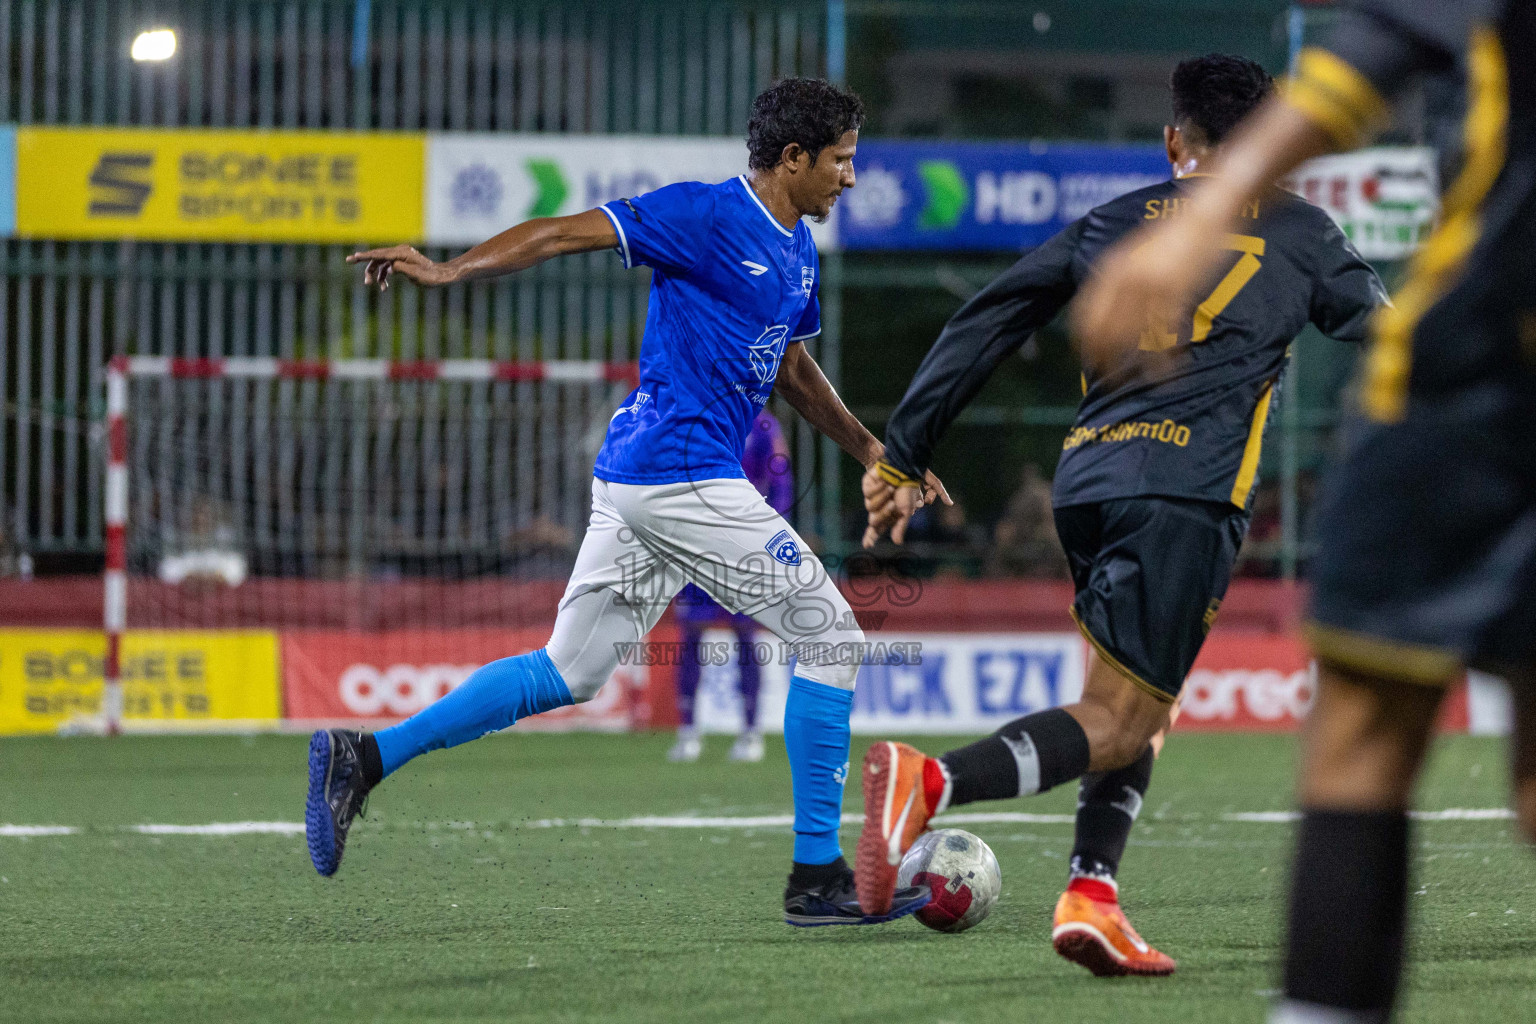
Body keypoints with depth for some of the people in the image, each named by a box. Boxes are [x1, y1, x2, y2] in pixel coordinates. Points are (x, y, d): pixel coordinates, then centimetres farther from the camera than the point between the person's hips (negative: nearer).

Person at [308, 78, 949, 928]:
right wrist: (450, 271, -25)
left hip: (637, 480, 9)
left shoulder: (795, 250, 17)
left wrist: (869, 449, 30)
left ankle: (363, 759, 8)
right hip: (680, 475, -9)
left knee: (567, 674, 10)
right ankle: (817, 875, 0)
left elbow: (790, 365, 32)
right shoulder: (707, 216, -11)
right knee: (830, 634, -3)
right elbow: (563, 234, -14)